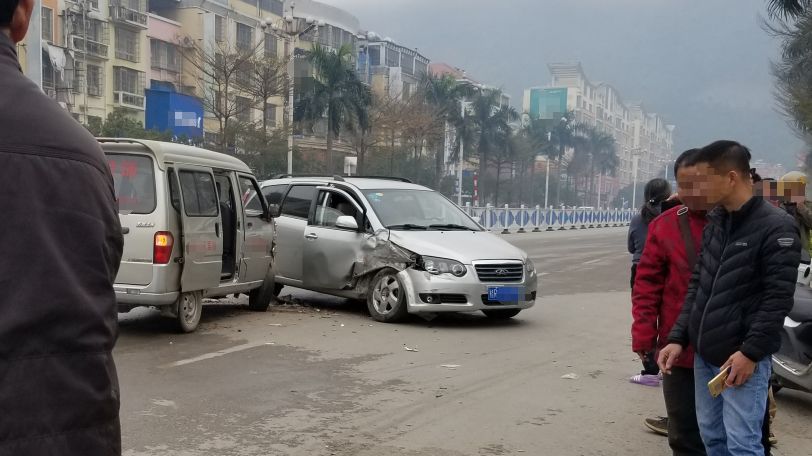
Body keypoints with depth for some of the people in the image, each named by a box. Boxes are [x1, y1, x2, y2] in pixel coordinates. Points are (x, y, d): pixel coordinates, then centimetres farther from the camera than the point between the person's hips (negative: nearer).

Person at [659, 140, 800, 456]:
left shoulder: (776, 227, -12)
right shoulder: (715, 221, 10)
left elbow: (778, 298, -15)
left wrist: (751, 351, -18)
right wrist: (678, 337, 7)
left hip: (742, 358, -7)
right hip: (704, 355, 7)